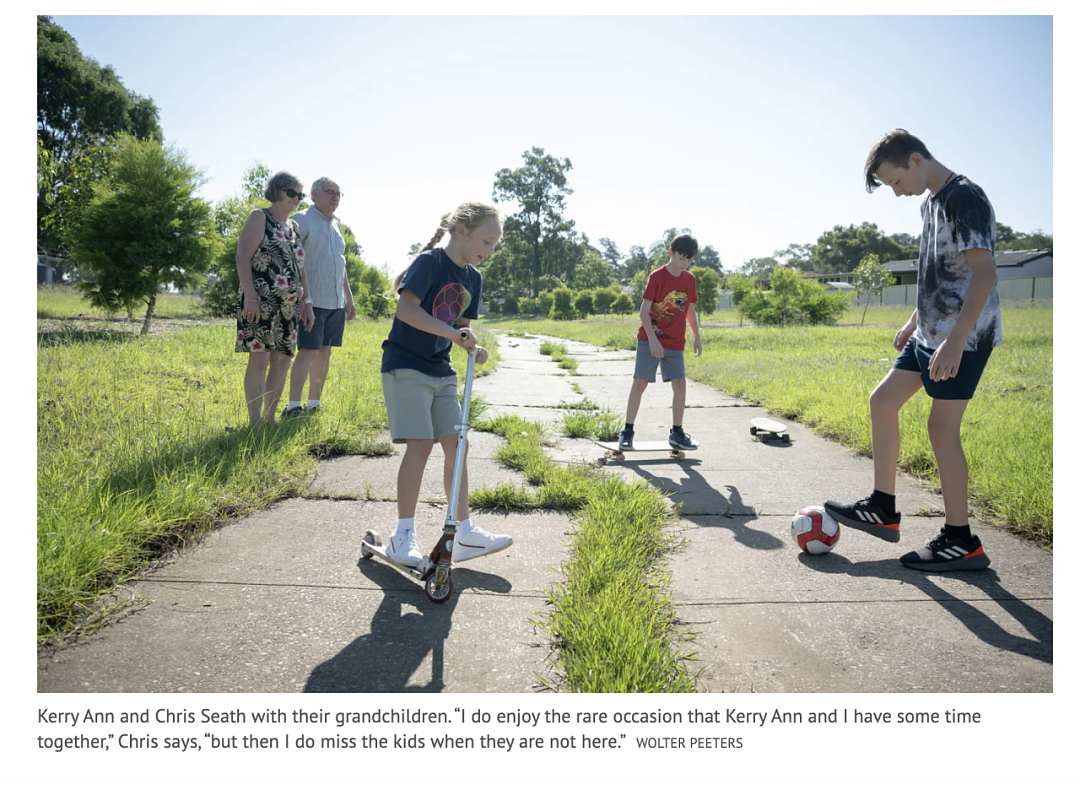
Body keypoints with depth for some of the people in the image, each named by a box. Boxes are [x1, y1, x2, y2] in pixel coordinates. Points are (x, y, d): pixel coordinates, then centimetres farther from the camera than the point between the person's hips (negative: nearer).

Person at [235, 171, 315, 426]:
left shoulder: (294, 226, 20)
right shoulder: (259, 218, 0)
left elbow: (300, 268, 22)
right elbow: (242, 257, -9)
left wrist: (306, 304, 15)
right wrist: (250, 296, -19)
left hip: (288, 306, 7)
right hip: (261, 302, -7)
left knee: (282, 361, 5)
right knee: (260, 358, -10)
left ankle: (269, 418, 14)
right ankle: (255, 423, -8)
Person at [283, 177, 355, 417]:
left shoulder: (336, 224, 19)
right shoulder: (302, 220, -5)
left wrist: (349, 297, 21)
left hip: (336, 303, 8)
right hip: (312, 300, -8)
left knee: (325, 352, 9)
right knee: (308, 351, -12)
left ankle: (314, 405, 16)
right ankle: (293, 407, -9)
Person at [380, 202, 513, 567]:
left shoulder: (473, 278, 11)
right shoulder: (429, 262, -12)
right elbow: (406, 309, -24)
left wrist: (473, 348, -6)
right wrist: (452, 332, -28)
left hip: (442, 371, 8)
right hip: (406, 365, -8)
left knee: (456, 444, 3)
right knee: (421, 444, -12)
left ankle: (464, 534, 9)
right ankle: (403, 534, 0)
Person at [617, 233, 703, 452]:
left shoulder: (690, 279, 6)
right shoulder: (657, 277, -10)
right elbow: (643, 310, -13)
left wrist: (697, 336, 15)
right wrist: (652, 339, -22)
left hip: (675, 344, 5)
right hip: (649, 340, -5)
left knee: (680, 385, -1)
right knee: (640, 383, -5)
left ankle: (677, 433, 13)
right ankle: (627, 431, 4)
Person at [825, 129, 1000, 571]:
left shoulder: (964, 197, -15)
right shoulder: (931, 202, 14)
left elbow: (985, 273, -23)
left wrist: (955, 341, -30)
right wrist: (914, 322, 24)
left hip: (964, 337, -10)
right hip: (929, 334, 10)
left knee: (941, 427, -6)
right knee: (882, 401, 9)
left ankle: (961, 543, 6)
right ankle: (883, 510, 17)